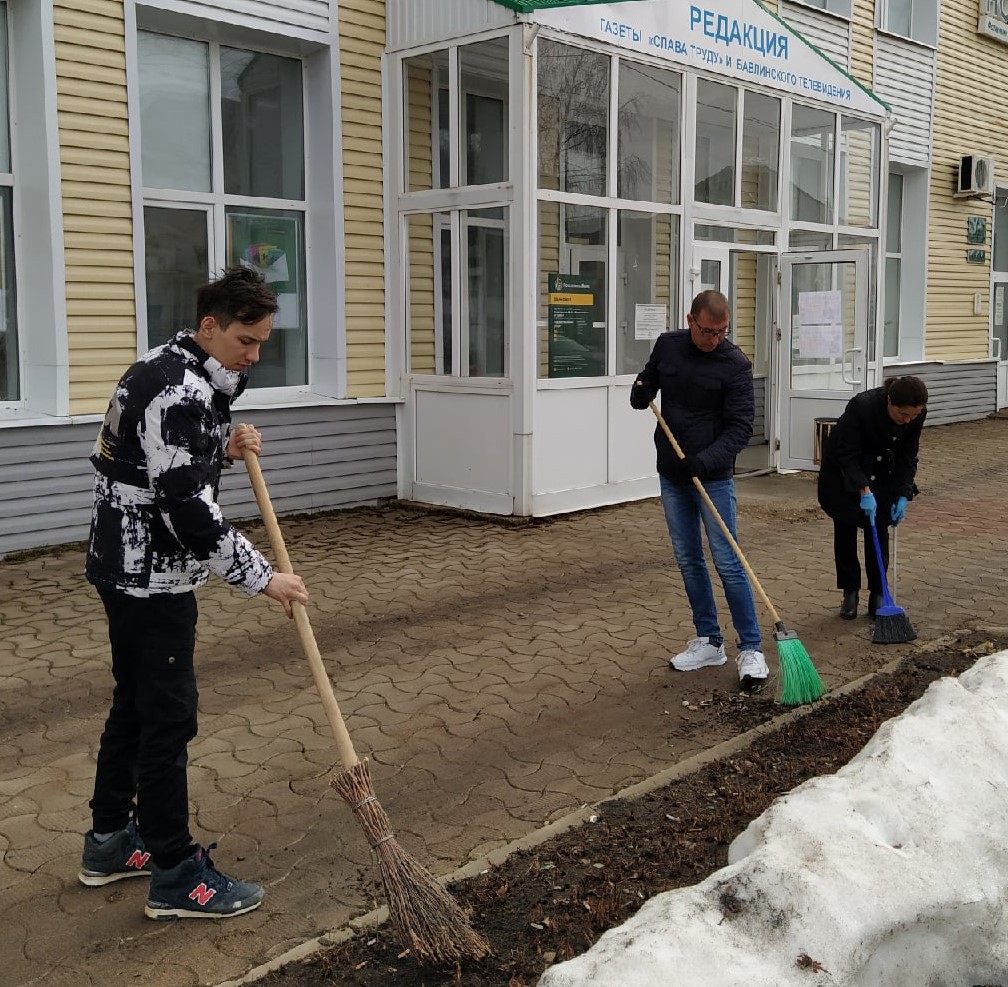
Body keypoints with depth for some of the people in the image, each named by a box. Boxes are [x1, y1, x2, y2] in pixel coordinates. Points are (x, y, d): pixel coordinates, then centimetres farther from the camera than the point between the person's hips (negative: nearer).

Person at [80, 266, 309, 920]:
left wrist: (223, 449, 4)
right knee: (168, 717, -3)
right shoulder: (180, 393, -22)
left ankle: (110, 842, 32)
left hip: (130, 569, 11)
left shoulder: (169, 372, 11)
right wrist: (261, 576, -20)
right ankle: (176, 877, 7)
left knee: (136, 706, 19)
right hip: (152, 577, -11)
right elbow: (190, 509, -26)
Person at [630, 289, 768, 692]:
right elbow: (648, 381, 18)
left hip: (713, 477, -5)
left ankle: (751, 649, 1)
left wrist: (705, 461, -28)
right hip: (671, 475, 5)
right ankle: (709, 641, 21)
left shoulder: (735, 364, -12)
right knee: (688, 560, 10)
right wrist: (640, 393, -7)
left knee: (727, 561, -7)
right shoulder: (667, 346, 2)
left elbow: (740, 427, -14)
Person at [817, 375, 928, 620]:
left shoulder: (917, 415, -23)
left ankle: (877, 593, 5)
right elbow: (848, 455, -28)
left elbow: (907, 457, -11)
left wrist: (903, 496, -17)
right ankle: (849, 592, 8)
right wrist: (864, 491, -34)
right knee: (845, 527, -2)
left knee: (878, 528, -3)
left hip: (881, 471, 3)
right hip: (843, 470, -3)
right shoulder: (862, 405, -36)